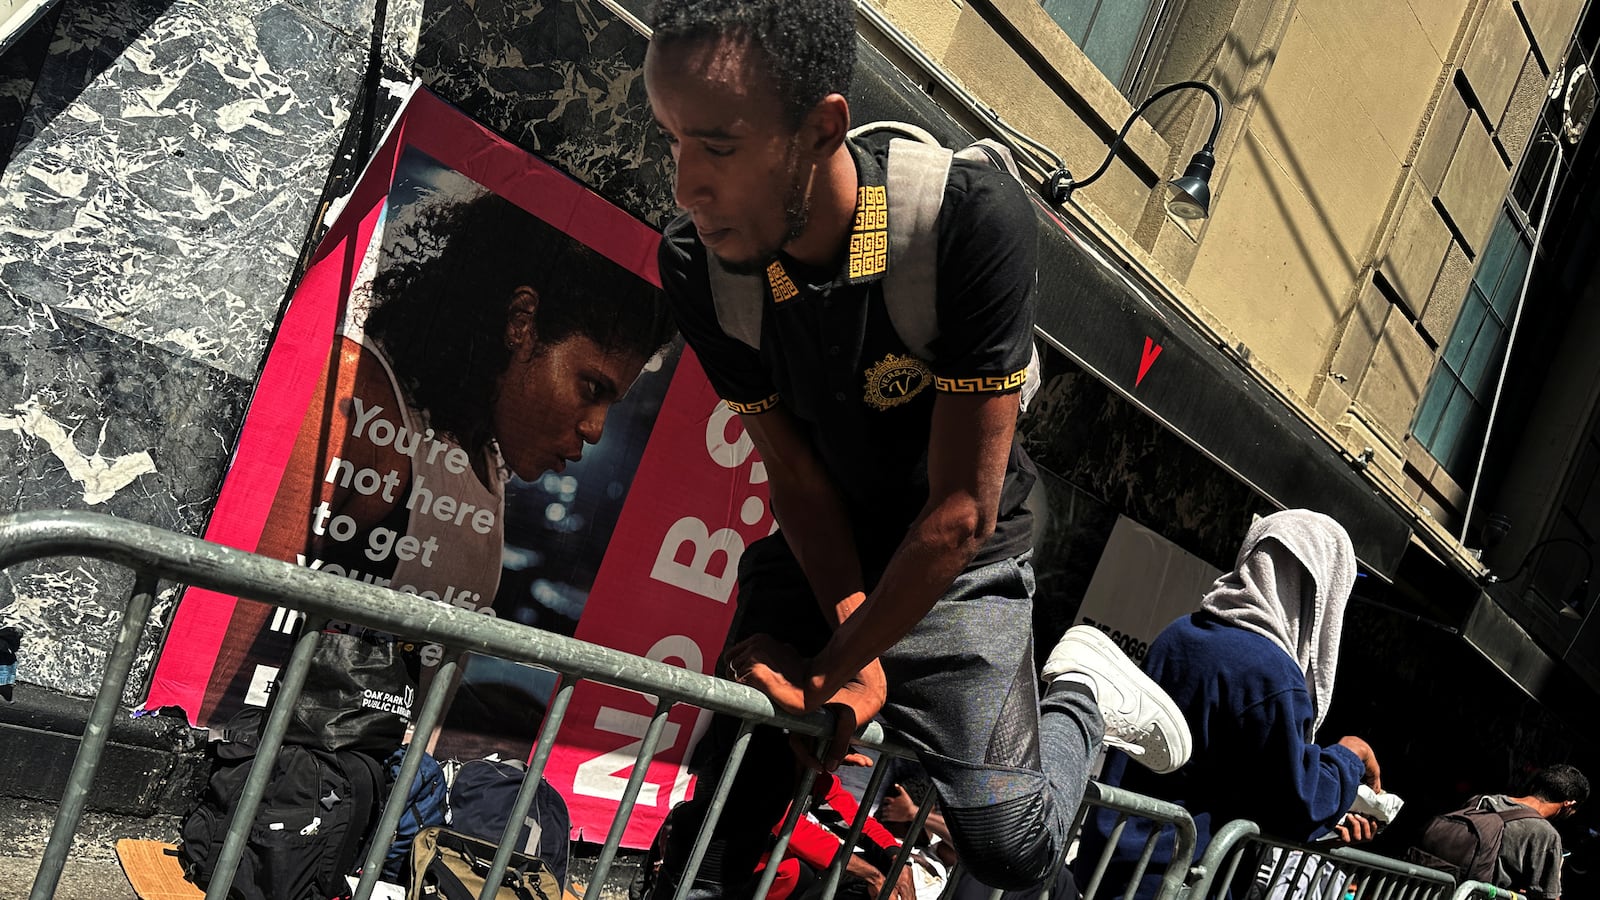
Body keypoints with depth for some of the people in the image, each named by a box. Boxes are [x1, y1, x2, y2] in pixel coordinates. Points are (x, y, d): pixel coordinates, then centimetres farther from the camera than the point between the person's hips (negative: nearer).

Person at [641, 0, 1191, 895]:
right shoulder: (699, 265, -19)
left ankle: (1081, 689, 16)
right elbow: (797, 473, -11)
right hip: (814, 558, 3)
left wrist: (826, 679, -20)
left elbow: (962, 510, -27)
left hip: (958, 567, -3)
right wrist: (854, 644, -18)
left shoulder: (974, 218, -32)